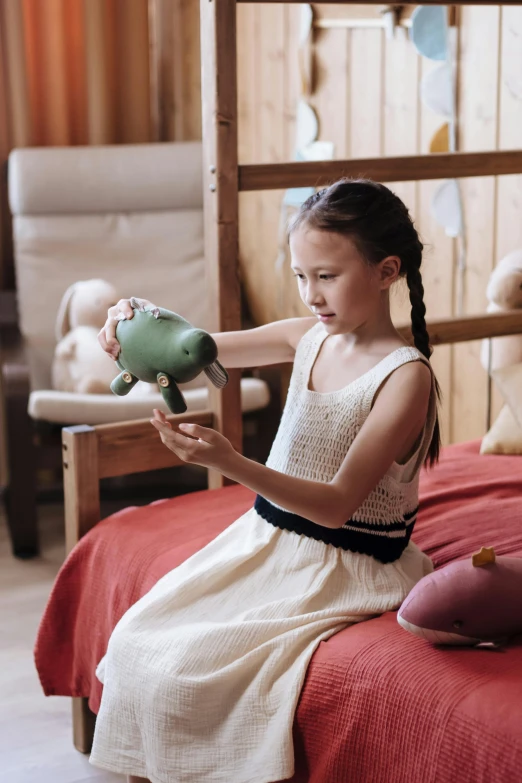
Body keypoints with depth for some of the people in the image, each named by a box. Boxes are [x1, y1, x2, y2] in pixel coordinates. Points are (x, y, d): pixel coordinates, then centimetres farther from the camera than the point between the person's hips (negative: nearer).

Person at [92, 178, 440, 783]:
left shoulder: (405, 376, -19)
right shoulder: (310, 337, 2)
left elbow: (337, 503, -22)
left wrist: (229, 463, -34)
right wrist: (142, 318, -13)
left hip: (344, 569, -7)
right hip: (267, 540, 7)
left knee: (184, 668, -20)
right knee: (135, 639, -3)